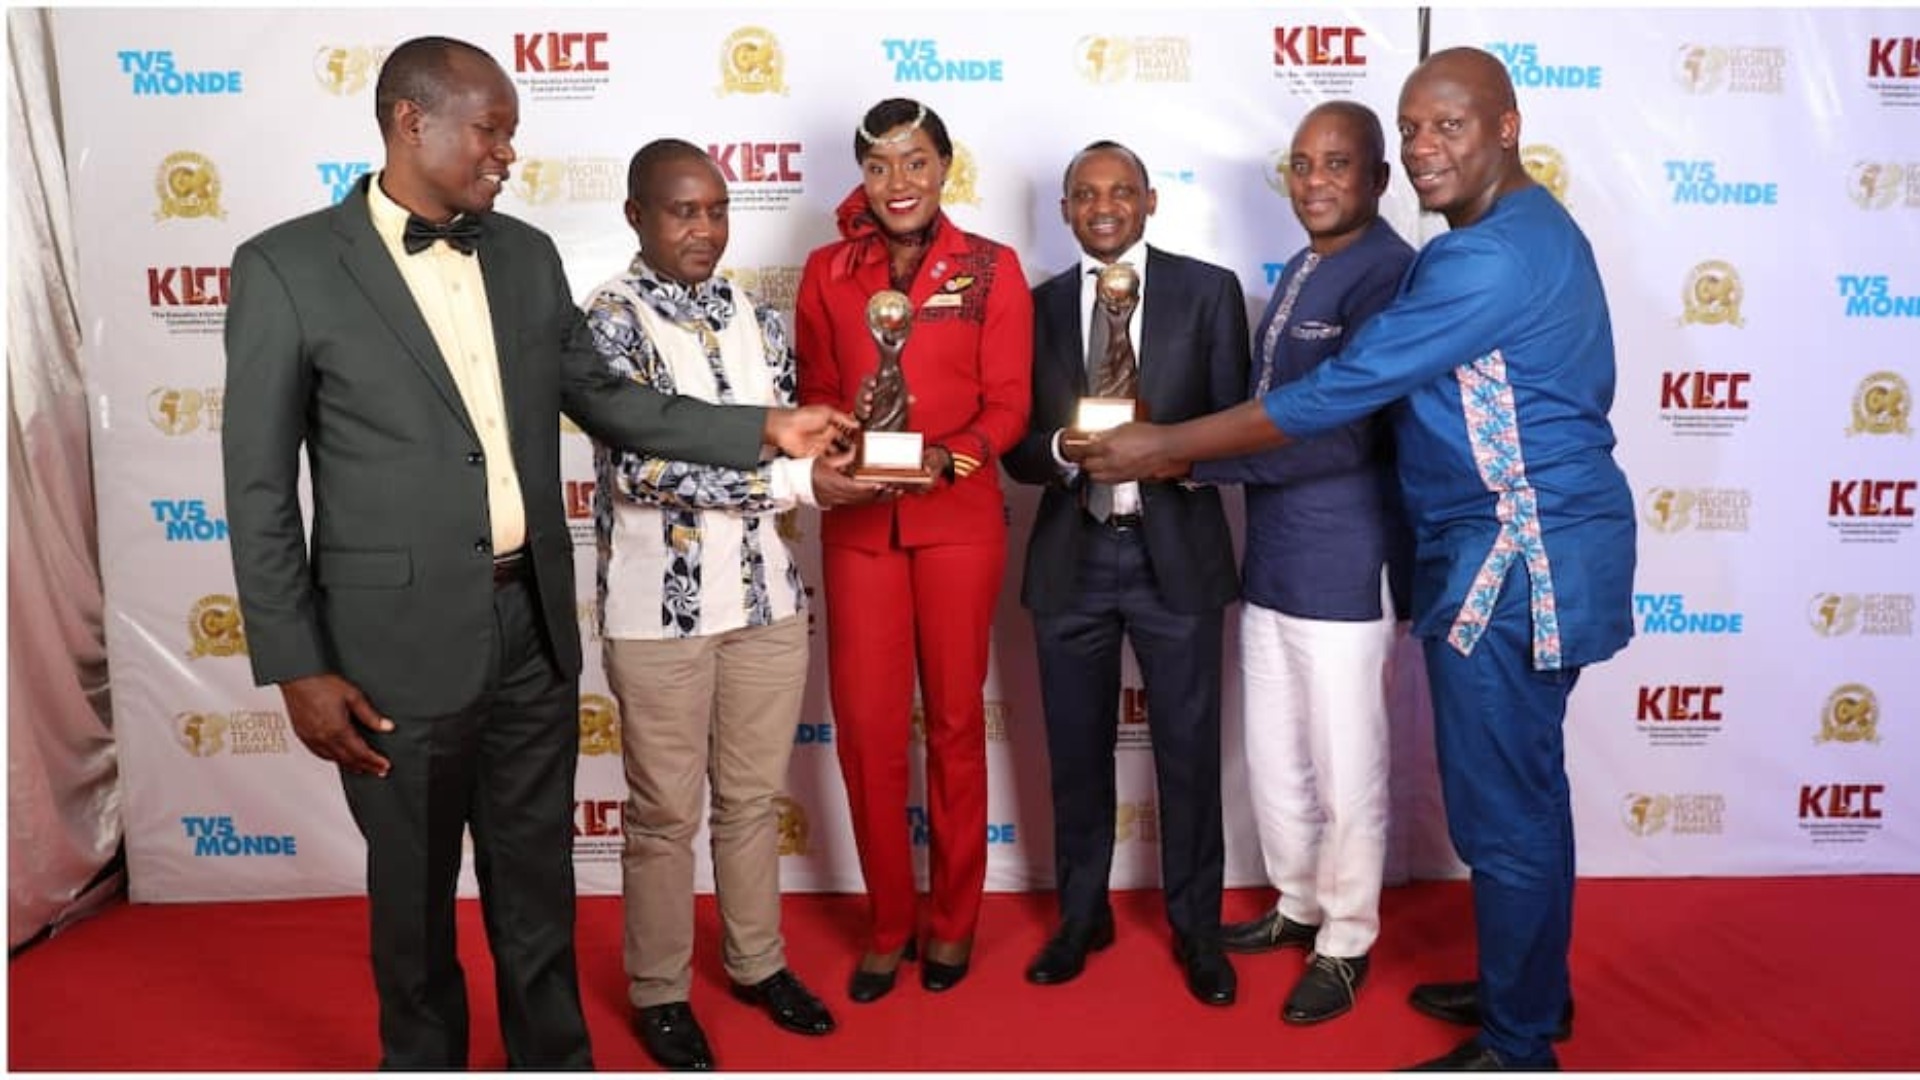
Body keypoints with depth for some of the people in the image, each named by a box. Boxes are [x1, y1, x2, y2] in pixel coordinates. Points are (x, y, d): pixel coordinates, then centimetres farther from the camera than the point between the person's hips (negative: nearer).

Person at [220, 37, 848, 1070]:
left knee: (537, 874, 19)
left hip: (533, 624, 4)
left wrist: (763, 429, 4)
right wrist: (298, 668, -10)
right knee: (414, 890, 15)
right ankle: (427, 1057, 38)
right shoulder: (288, 266, -9)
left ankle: (555, 1054, 38)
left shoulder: (527, 254, 6)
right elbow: (259, 490, -7)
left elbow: (603, 401, 13)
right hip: (403, 641, -4)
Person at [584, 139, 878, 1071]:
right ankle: (659, 991, 27)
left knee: (755, 796, 17)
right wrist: (797, 478, -22)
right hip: (661, 607, -5)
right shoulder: (610, 319, -10)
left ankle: (757, 961, 36)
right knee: (665, 812, 9)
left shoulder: (756, 316, 7)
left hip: (765, 596, 5)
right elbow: (641, 463, -21)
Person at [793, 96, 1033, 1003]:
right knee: (865, 725, 1)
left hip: (959, 520, -1)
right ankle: (887, 923, 21)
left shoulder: (992, 268, 2)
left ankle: (953, 920, 25)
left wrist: (946, 456, -20)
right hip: (858, 523, 2)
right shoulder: (827, 272, 7)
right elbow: (812, 397, 9)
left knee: (956, 719, 7)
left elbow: (1008, 405, -2)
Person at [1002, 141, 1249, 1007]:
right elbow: (1015, 446, 6)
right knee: (1076, 751, 13)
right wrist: (1061, 447, -16)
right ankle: (1081, 917, 31)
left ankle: (1196, 929, 25)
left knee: (1188, 750, 6)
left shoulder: (1208, 290, 2)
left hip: (1175, 552, -2)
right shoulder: (1038, 305, 8)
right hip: (1071, 556, 2)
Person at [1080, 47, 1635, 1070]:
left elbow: (1338, 390, -23)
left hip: (1515, 559, -11)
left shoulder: (1490, 258, -21)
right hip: (1520, 548, 11)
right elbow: (1393, 386, 15)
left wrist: (1167, 445, -16)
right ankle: (1529, 986, 38)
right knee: (1523, 789, 21)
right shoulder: (1525, 230, 14)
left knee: (1501, 810, 2)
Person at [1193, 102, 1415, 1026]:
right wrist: (1190, 449, 2)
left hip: (1342, 564, -8)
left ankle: (1345, 944, 25)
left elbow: (1343, 430, -23)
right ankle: (1299, 904, 38)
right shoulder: (1296, 272, 14)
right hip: (1269, 557, 8)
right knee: (1272, 757, 18)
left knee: (1346, 769, 7)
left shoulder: (1387, 272, -14)